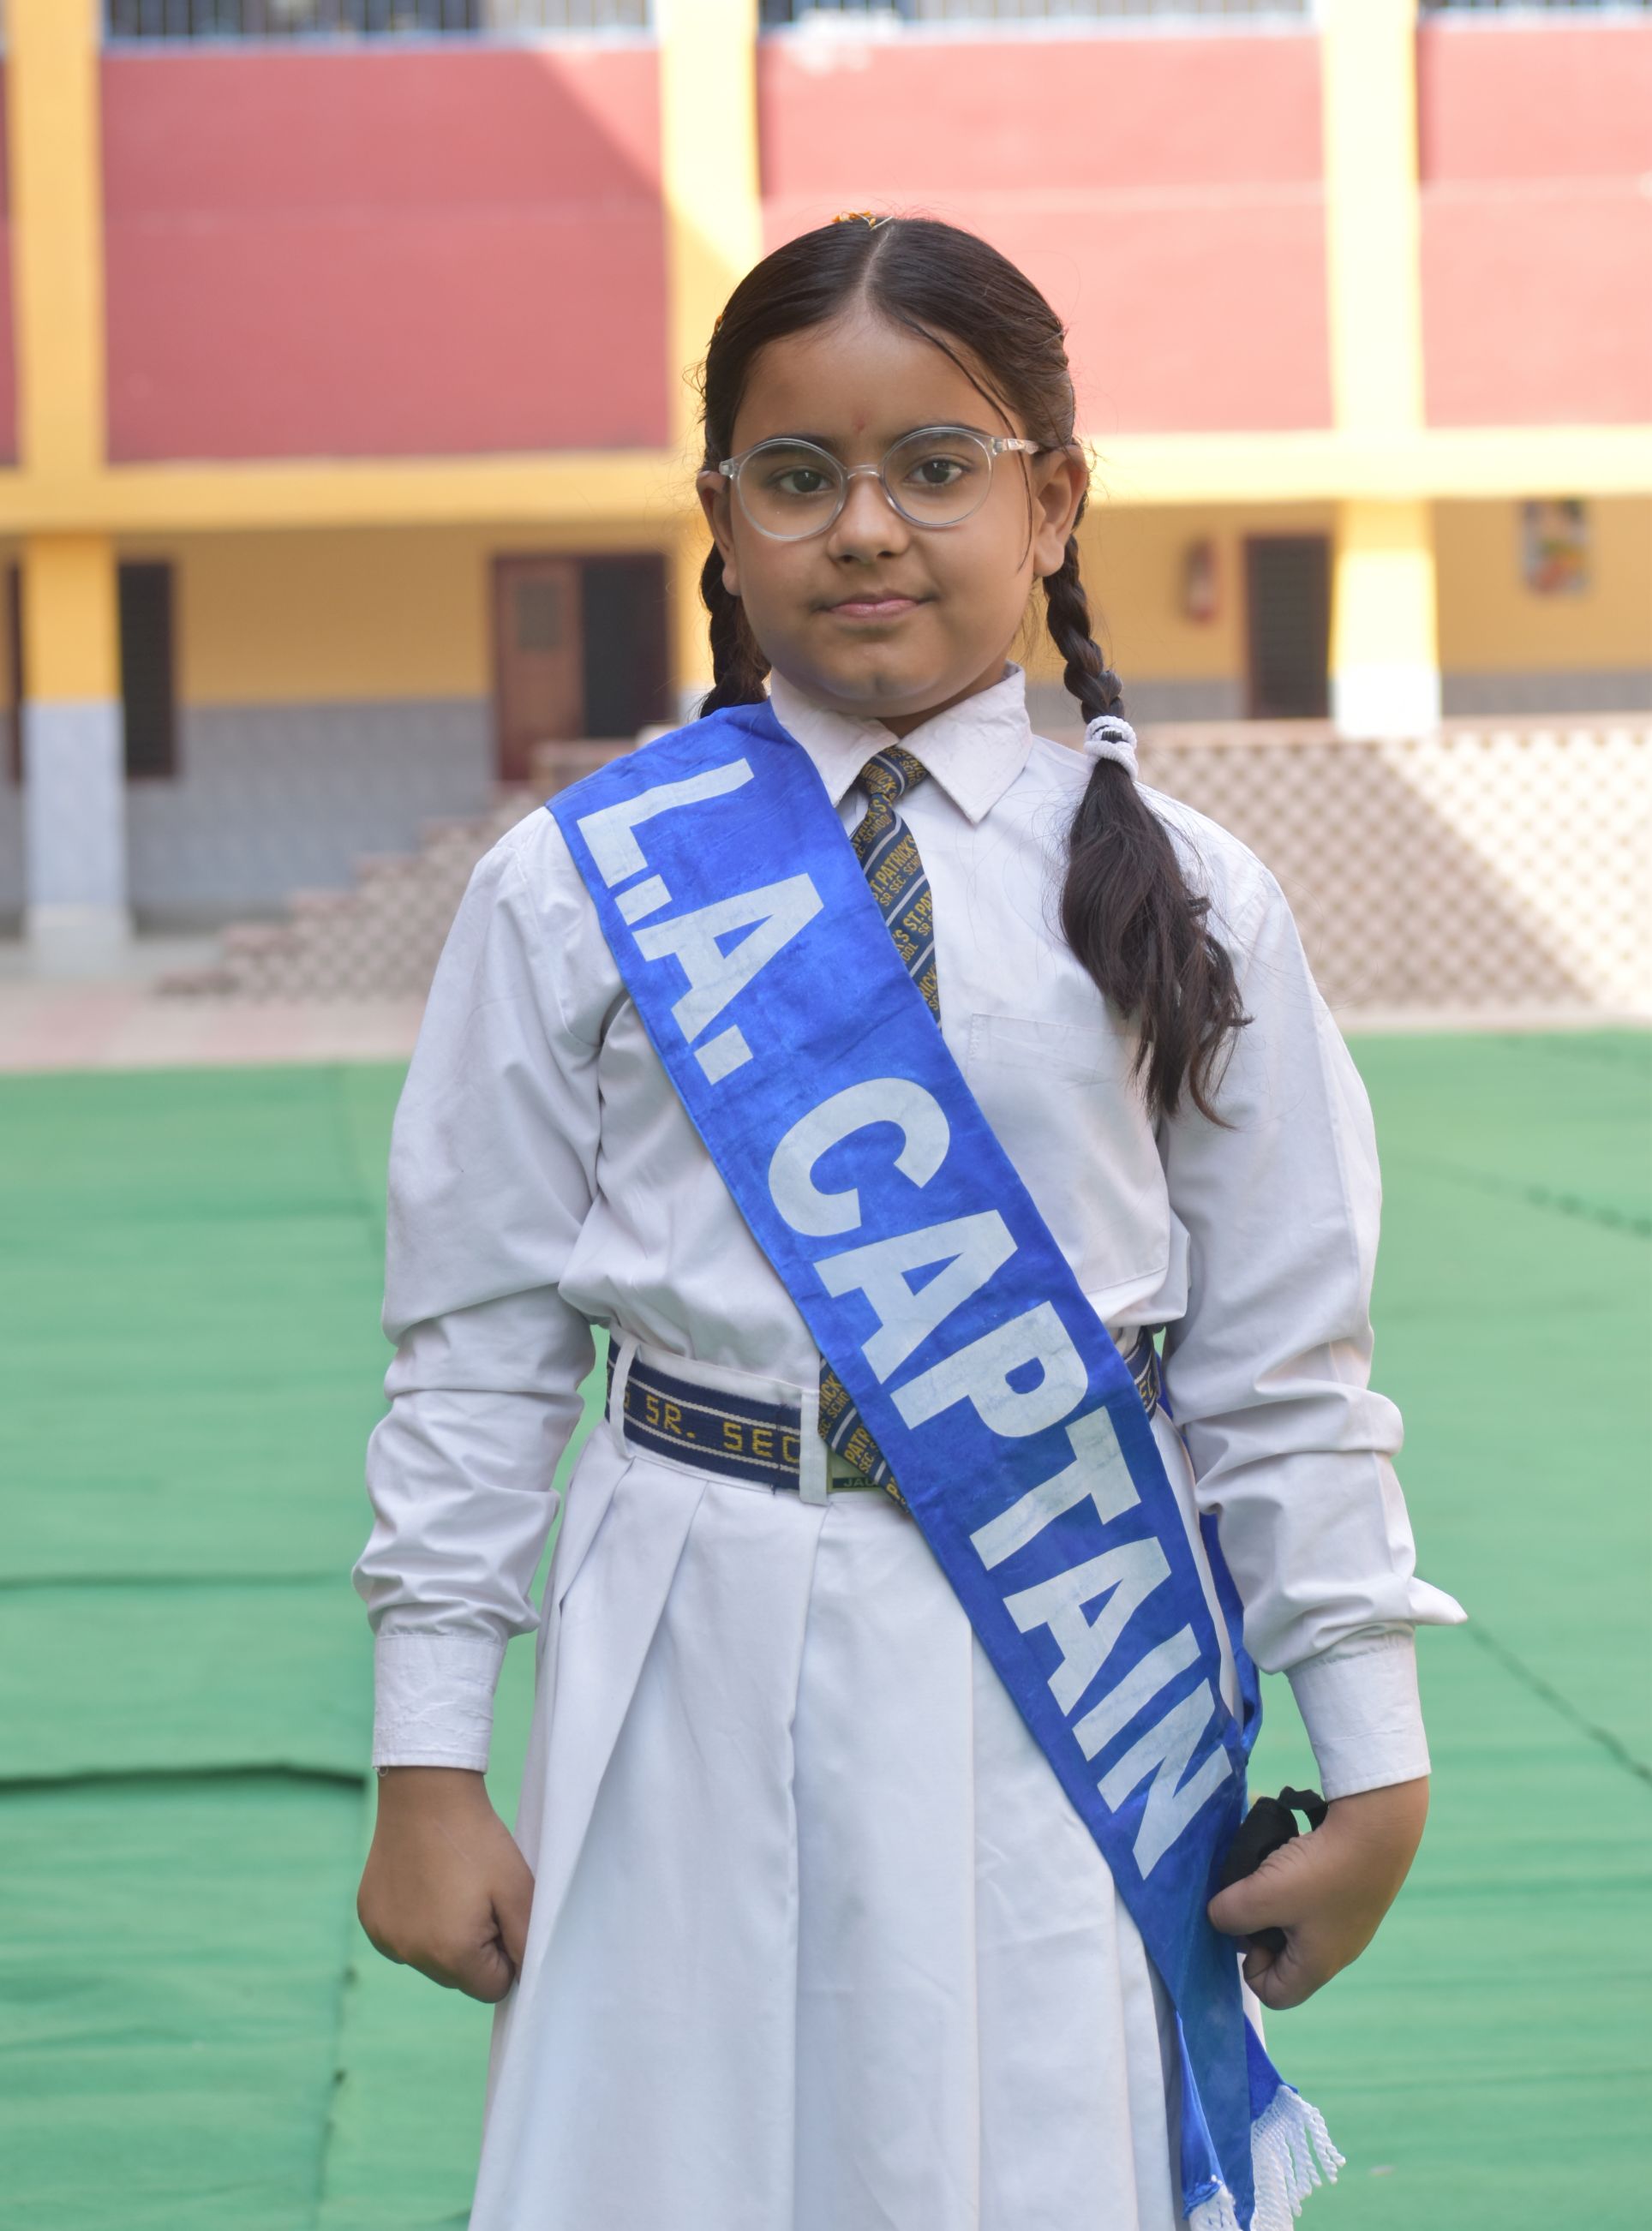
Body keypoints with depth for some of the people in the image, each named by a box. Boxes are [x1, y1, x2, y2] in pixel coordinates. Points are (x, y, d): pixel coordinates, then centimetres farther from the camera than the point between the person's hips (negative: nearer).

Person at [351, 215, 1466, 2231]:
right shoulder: (574, 892, 0)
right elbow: (477, 1349, 2)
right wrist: (426, 1765, 1)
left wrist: (1373, 1766, 6)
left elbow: (1281, 1370, 5)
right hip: (700, 1666, 0)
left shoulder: (1185, 901, 2)